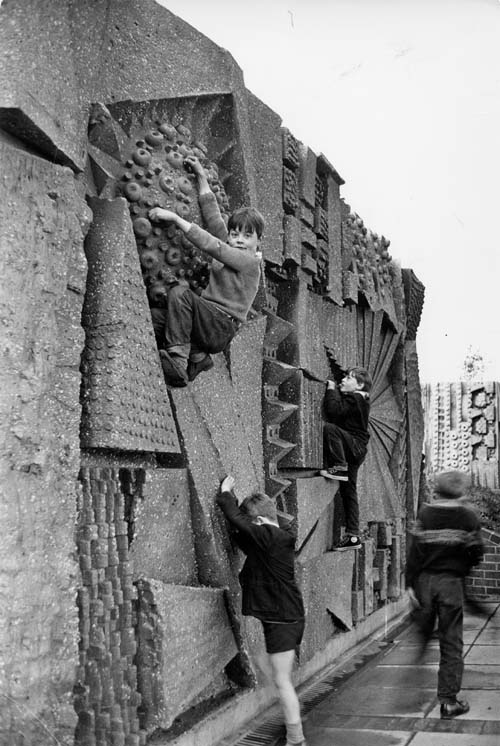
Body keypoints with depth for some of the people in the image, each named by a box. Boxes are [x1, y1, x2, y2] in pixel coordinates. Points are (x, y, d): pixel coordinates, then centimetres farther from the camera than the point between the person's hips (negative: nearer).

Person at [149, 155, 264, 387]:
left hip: (222, 327, -8)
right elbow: (213, 214, 20)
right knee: (152, 316, -11)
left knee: (179, 292, -28)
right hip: (208, 320, 8)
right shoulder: (231, 250, 18)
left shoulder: (249, 260, -5)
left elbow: (209, 244, -13)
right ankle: (197, 357, -10)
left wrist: (174, 218, -13)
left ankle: (177, 358, -31)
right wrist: (201, 176, 21)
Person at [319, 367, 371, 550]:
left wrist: (331, 389, -9)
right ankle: (353, 536, 10)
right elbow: (337, 410, 21)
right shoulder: (356, 399, 19)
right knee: (348, 492, 9)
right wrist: (332, 390, 11)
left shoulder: (354, 399, -10)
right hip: (353, 451, 10)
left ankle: (339, 467, -22)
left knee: (328, 427, -30)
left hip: (355, 446, -10)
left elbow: (334, 411, -21)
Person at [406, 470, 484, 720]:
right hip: (452, 581, -2)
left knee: (421, 633, 21)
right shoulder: (468, 516, -4)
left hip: (425, 579, 2)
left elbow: (415, 550, -4)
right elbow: (476, 552, -2)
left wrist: (410, 583, 0)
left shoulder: (425, 513, -1)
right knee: (451, 643, 4)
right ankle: (449, 701, 6)